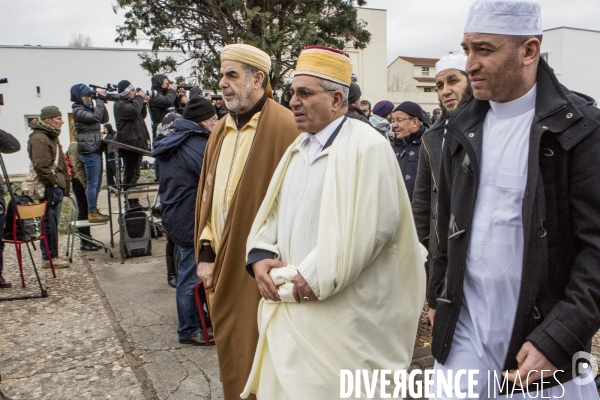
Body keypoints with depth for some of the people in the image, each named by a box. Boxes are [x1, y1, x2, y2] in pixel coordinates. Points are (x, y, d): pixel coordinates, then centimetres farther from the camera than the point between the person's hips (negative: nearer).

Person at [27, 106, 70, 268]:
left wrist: (62, 183, 19)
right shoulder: (39, 138, -14)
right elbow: (41, 166, -23)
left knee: (52, 223, 15)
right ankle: (49, 258, 3)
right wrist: (53, 182, -16)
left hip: (56, 187, 10)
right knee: (50, 224, -4)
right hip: (49, 189, -10)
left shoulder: (50, 136, 19)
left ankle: (52, 255, 22)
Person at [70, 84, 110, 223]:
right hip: (89, 150, -9)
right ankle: (92, 213, -2)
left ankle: (94, 211, 19)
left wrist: (102, 102, 3)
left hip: (96, 149, 9)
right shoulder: (78, 110, -7)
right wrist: (100, 99, -13)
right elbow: (96, 117, -19)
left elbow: (104, 119, 12)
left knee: (96, 183, 12)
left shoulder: (89, 108, 18)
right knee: (93, 183, -7)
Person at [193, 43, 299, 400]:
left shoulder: (285, 127, -13)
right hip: (222, 265, 7)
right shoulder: (222, 131, 11)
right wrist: (206, 253, 6)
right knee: (231, 356, 18)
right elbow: (209, 194, 13)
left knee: (258, 356, 6)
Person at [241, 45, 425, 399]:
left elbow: (375, 226, -19)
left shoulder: (366, 146, -12)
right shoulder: (298, 148, 12)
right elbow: (273, 210, 16)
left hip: (341, 310, -7)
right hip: (290, 304, 7)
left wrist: (315, 275, -17)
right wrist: (261, 256, -2)